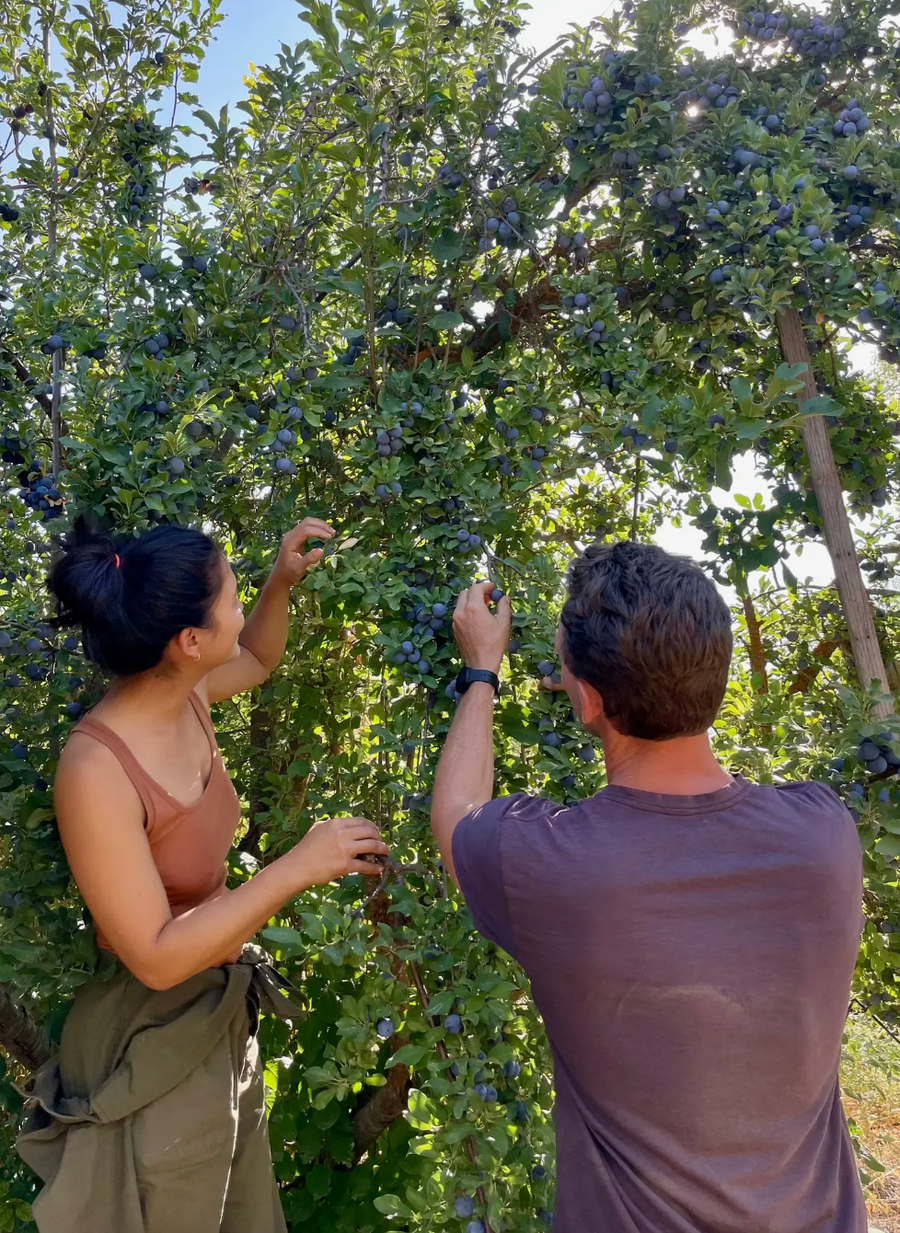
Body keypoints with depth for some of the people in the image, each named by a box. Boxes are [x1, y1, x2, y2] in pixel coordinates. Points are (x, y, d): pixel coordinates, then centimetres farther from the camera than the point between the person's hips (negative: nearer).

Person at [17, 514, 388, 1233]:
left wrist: (282, 582, -1)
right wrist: (297, 868, -29)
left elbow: (259, 659, 15)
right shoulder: (97, 770, -30)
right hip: (157, 1044, -7)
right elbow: (155, 957, -27)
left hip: (227, 1013, 8)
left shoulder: (185, 696, -8)